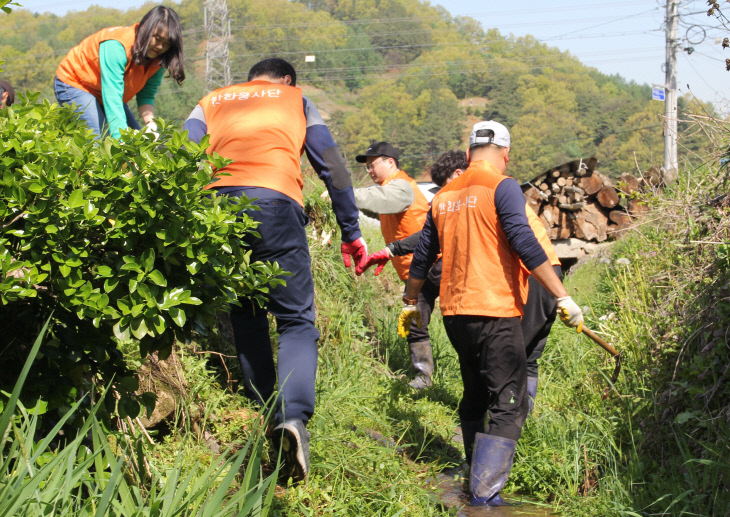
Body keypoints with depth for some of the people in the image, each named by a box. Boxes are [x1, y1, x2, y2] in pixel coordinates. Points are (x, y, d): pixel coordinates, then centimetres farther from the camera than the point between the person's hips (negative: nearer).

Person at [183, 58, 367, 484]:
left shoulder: (212, 103, 30)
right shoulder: (296, 100, 25)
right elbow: (333, 167, 18)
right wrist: (351, 233, 19)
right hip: (274, 203, -2)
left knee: (245, 317, 18)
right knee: (297, 320, -2)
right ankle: (294, 415, -24)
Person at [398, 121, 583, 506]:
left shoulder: (445, 195, 14)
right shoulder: (502, 188, -7)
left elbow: (423, 256, 21)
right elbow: (524, 243, -18)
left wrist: (410, 303, 34)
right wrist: (562, 297, -18)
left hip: (454, 313, 7)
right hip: (495, 314, -7)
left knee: (475, 398, 21)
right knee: (508, 405, -6)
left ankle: (478, 480, 30)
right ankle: (484, 496, -16)